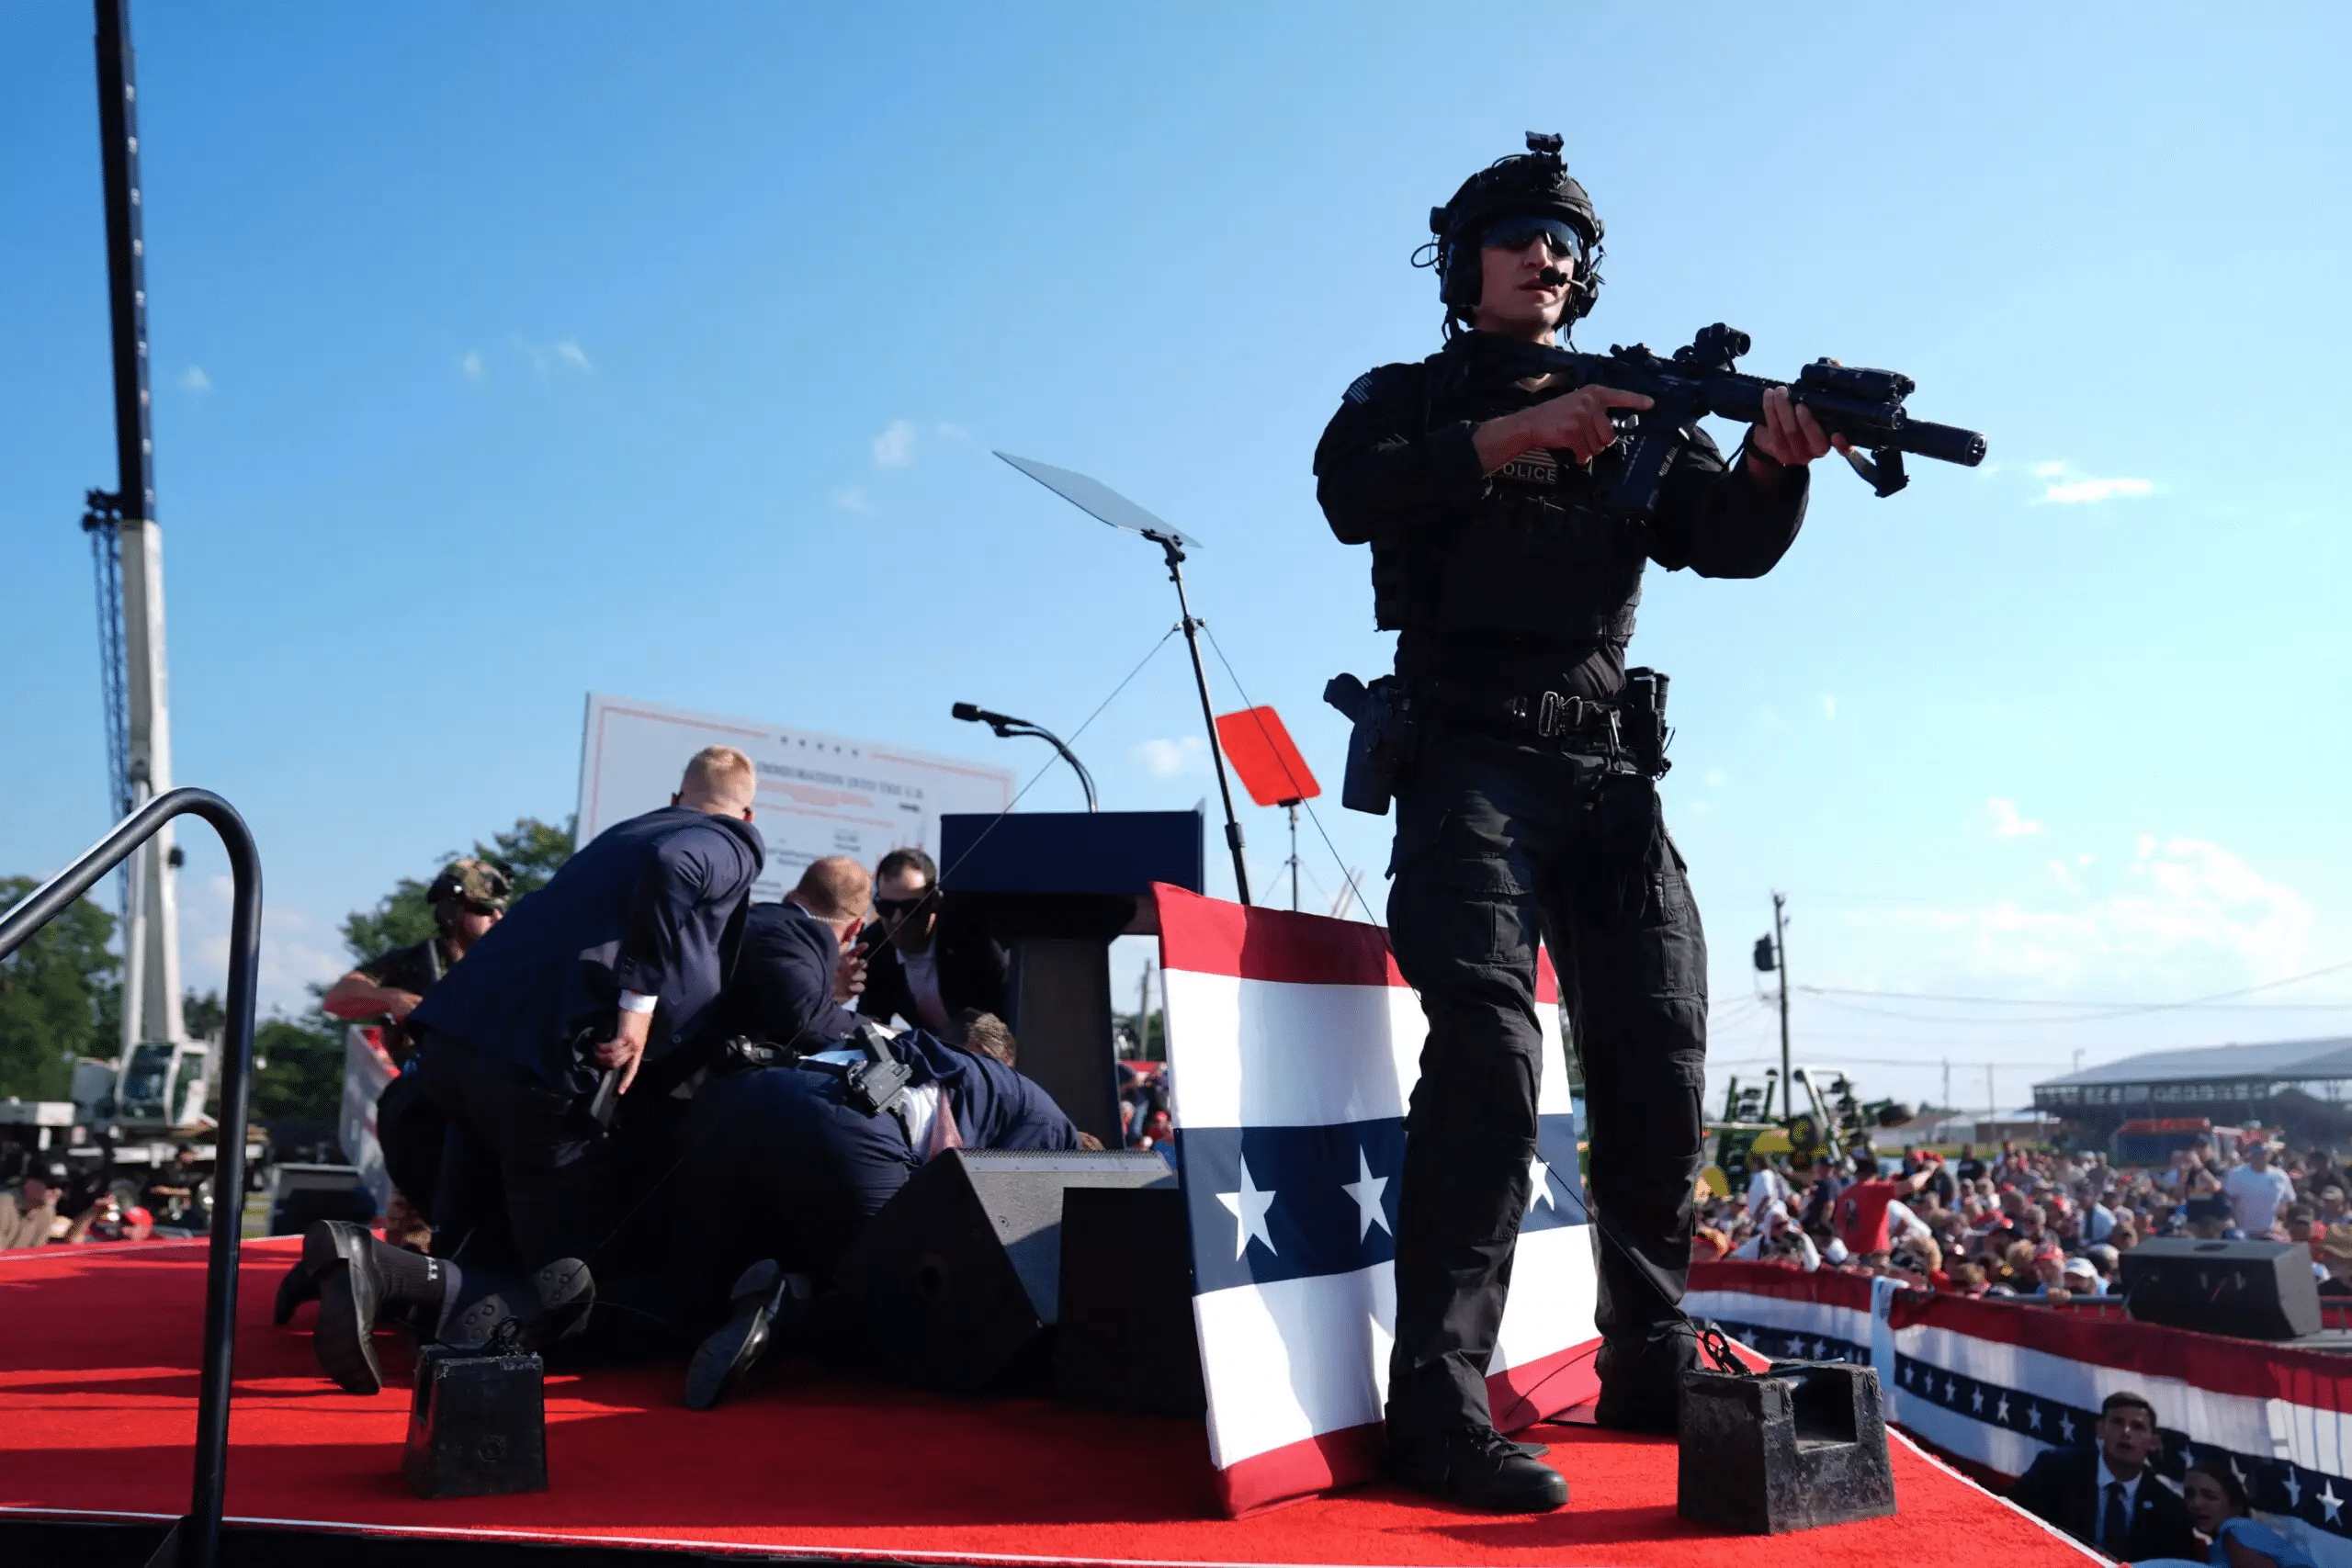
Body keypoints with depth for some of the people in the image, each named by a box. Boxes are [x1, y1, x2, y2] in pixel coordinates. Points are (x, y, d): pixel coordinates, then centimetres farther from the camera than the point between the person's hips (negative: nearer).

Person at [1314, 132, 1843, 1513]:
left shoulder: (1633, 413, 21)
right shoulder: (1409, 400, 11)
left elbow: (1731, 543, 6)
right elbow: (1352, 495, -12)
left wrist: (1773, 460, -16)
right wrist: (1521, 432, -21)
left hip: (1609, 773, 5)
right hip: (1471, 761, -5)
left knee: (1662, 1059, 1)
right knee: (1490, 1041, -21)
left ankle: (1652, 1371, 16)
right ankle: (1440, 1404, -19)